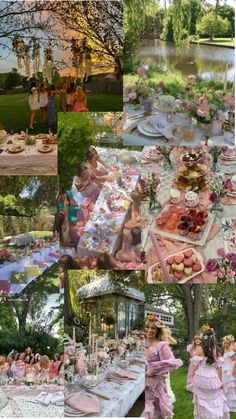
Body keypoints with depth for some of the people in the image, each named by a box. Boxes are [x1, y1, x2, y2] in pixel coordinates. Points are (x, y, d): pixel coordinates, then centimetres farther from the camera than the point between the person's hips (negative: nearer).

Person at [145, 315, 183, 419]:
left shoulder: (162, 345, -9)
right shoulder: (144, 344, 6)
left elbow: (173, 362, -22)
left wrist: (153, 369, -19)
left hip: (156, 385, -4)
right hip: (143, 385, 4)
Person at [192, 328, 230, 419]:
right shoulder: (217, 351, -10)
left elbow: (195, 368, -5)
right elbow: (219, 369, -4)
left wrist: (194, 379, 8)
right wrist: (220, 381, 6)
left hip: (200, 380, 1)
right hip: (213, 380, 0)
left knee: (202, 403, 14)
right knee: (215, 402, 14)